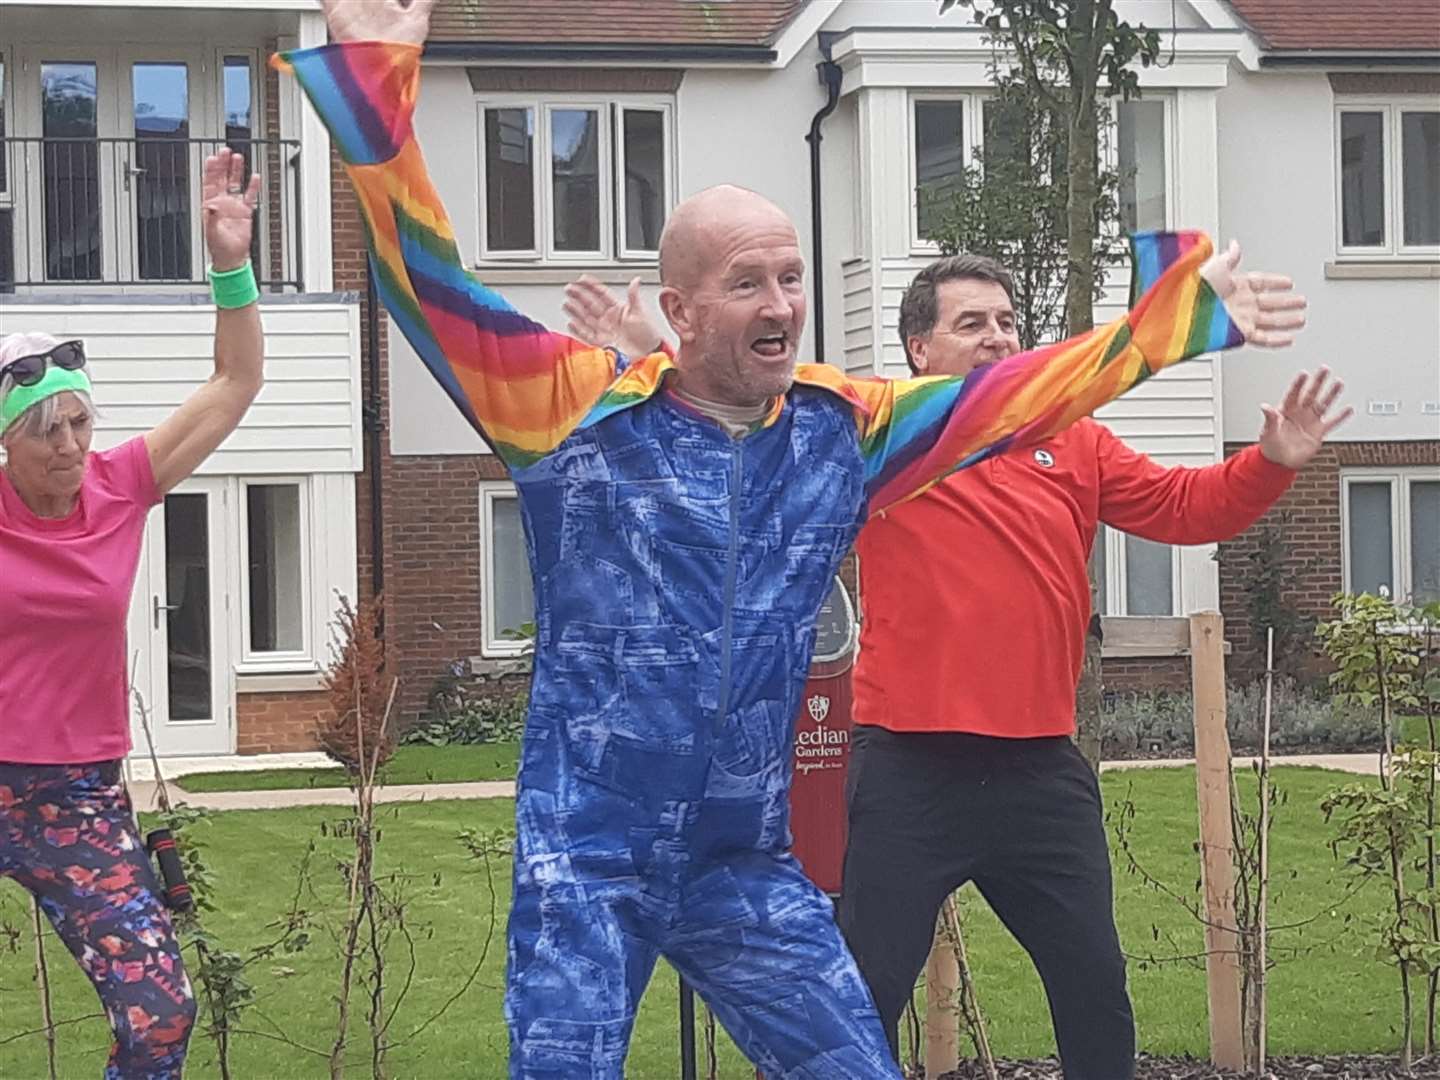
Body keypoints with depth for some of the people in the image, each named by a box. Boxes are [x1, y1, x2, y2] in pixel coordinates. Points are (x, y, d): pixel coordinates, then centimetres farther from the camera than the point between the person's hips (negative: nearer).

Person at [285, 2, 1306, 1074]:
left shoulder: (844, 427, 6)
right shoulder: (583, 412, -7)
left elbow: (1021, 391, 14)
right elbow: (432, 284, -13)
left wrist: (1187, 306, 17)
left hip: (748, 865, 4)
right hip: (588, 858, -4)